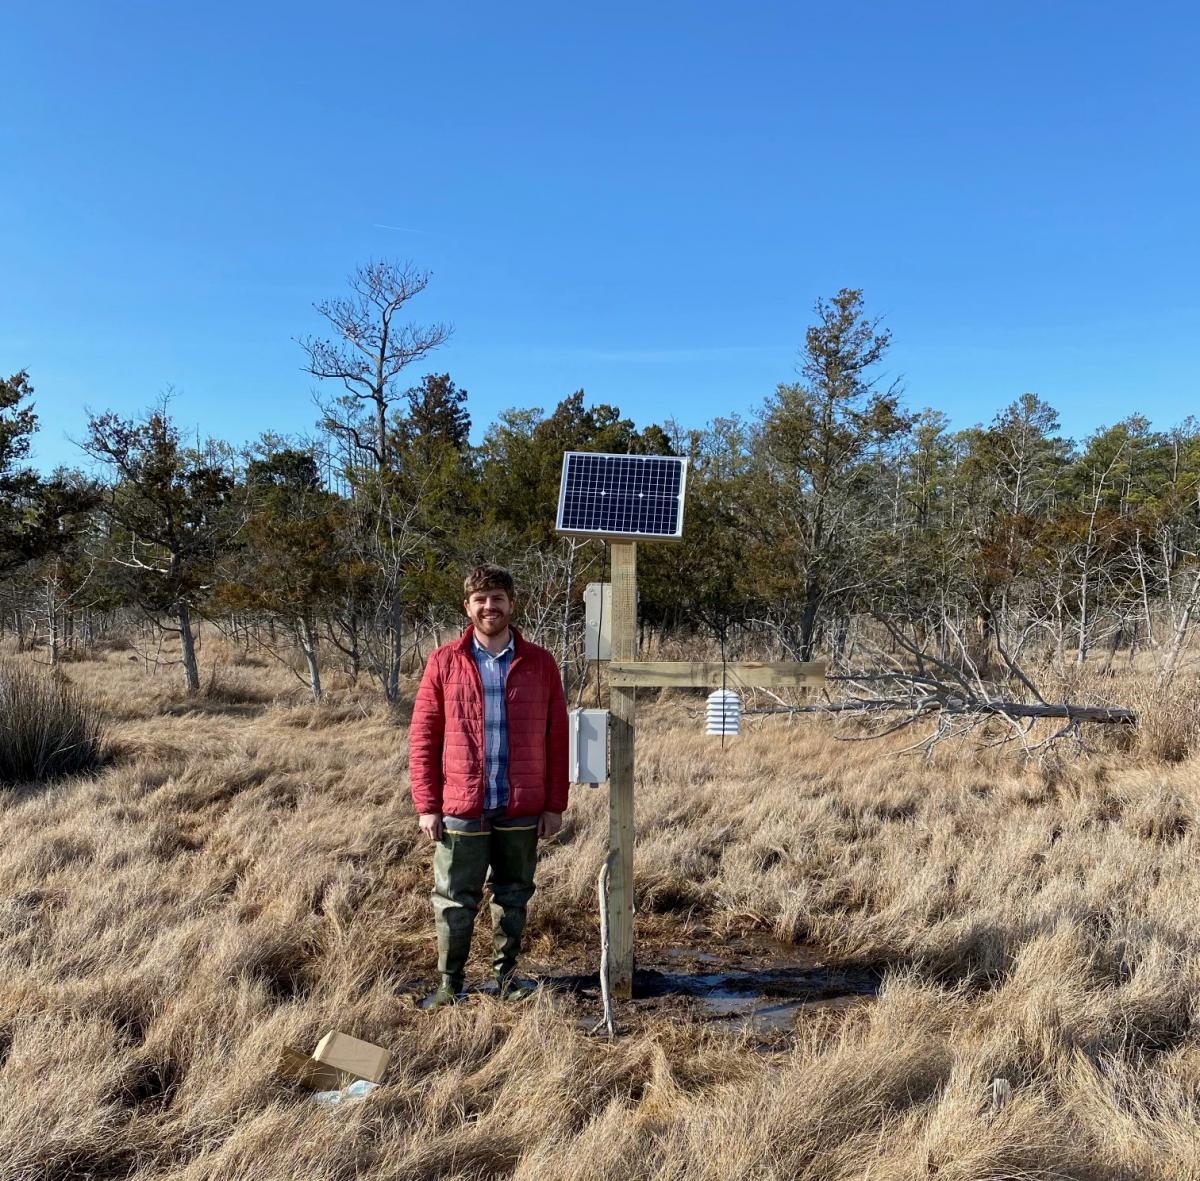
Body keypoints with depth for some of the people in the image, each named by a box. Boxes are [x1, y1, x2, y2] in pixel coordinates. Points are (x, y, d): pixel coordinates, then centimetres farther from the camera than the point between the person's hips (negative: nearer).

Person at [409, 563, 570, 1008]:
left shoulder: (540, 663, 1)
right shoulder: (444, 662, -1)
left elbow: (557, 738, 3)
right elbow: (422, 738, -1)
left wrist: (555, 804, 1)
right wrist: (427, 806, -5)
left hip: (522, 811, 1)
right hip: (461, 809, -1)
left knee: (513, 897, 15)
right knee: (455, 901, 8)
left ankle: (506, 975, 32)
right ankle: (449, 984, 23)